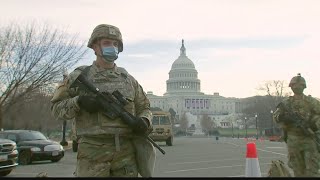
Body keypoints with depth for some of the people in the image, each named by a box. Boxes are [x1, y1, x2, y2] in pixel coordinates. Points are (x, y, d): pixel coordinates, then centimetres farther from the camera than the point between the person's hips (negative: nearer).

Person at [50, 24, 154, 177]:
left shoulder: (128, 79, 13)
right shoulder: (80, 76, 5)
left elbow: (144, 107, 19)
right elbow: (56, 107, 6)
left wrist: (144, 121, -4)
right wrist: (78, 102, -13)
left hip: (126, 152, 3)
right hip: (93, 152, -2)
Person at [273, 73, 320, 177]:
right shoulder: (286, 103, 7)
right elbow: (276, 117, 1)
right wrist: (284, 117, -19)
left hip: (309, 139, -1)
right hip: (293, 140, 1)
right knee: (298, 171, 6)